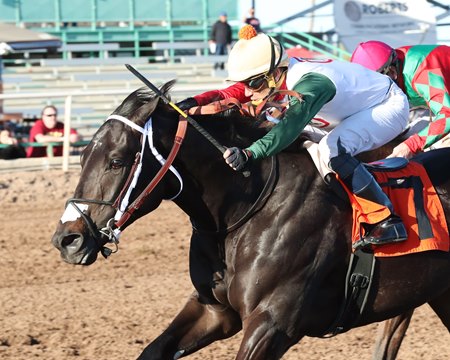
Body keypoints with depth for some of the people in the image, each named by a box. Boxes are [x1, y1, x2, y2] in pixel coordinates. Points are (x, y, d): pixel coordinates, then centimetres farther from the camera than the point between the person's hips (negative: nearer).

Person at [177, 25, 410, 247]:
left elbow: (291, 125, -52)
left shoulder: (311, 83, -37)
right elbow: (230, 95, -16)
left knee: (331, 150, -29)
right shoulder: (275, 76, -11)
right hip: (359, 111, 10)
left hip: (390, 106, -10)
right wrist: (194, 102, -35)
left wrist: (251, 153, -64)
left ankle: (387, 221, -25)